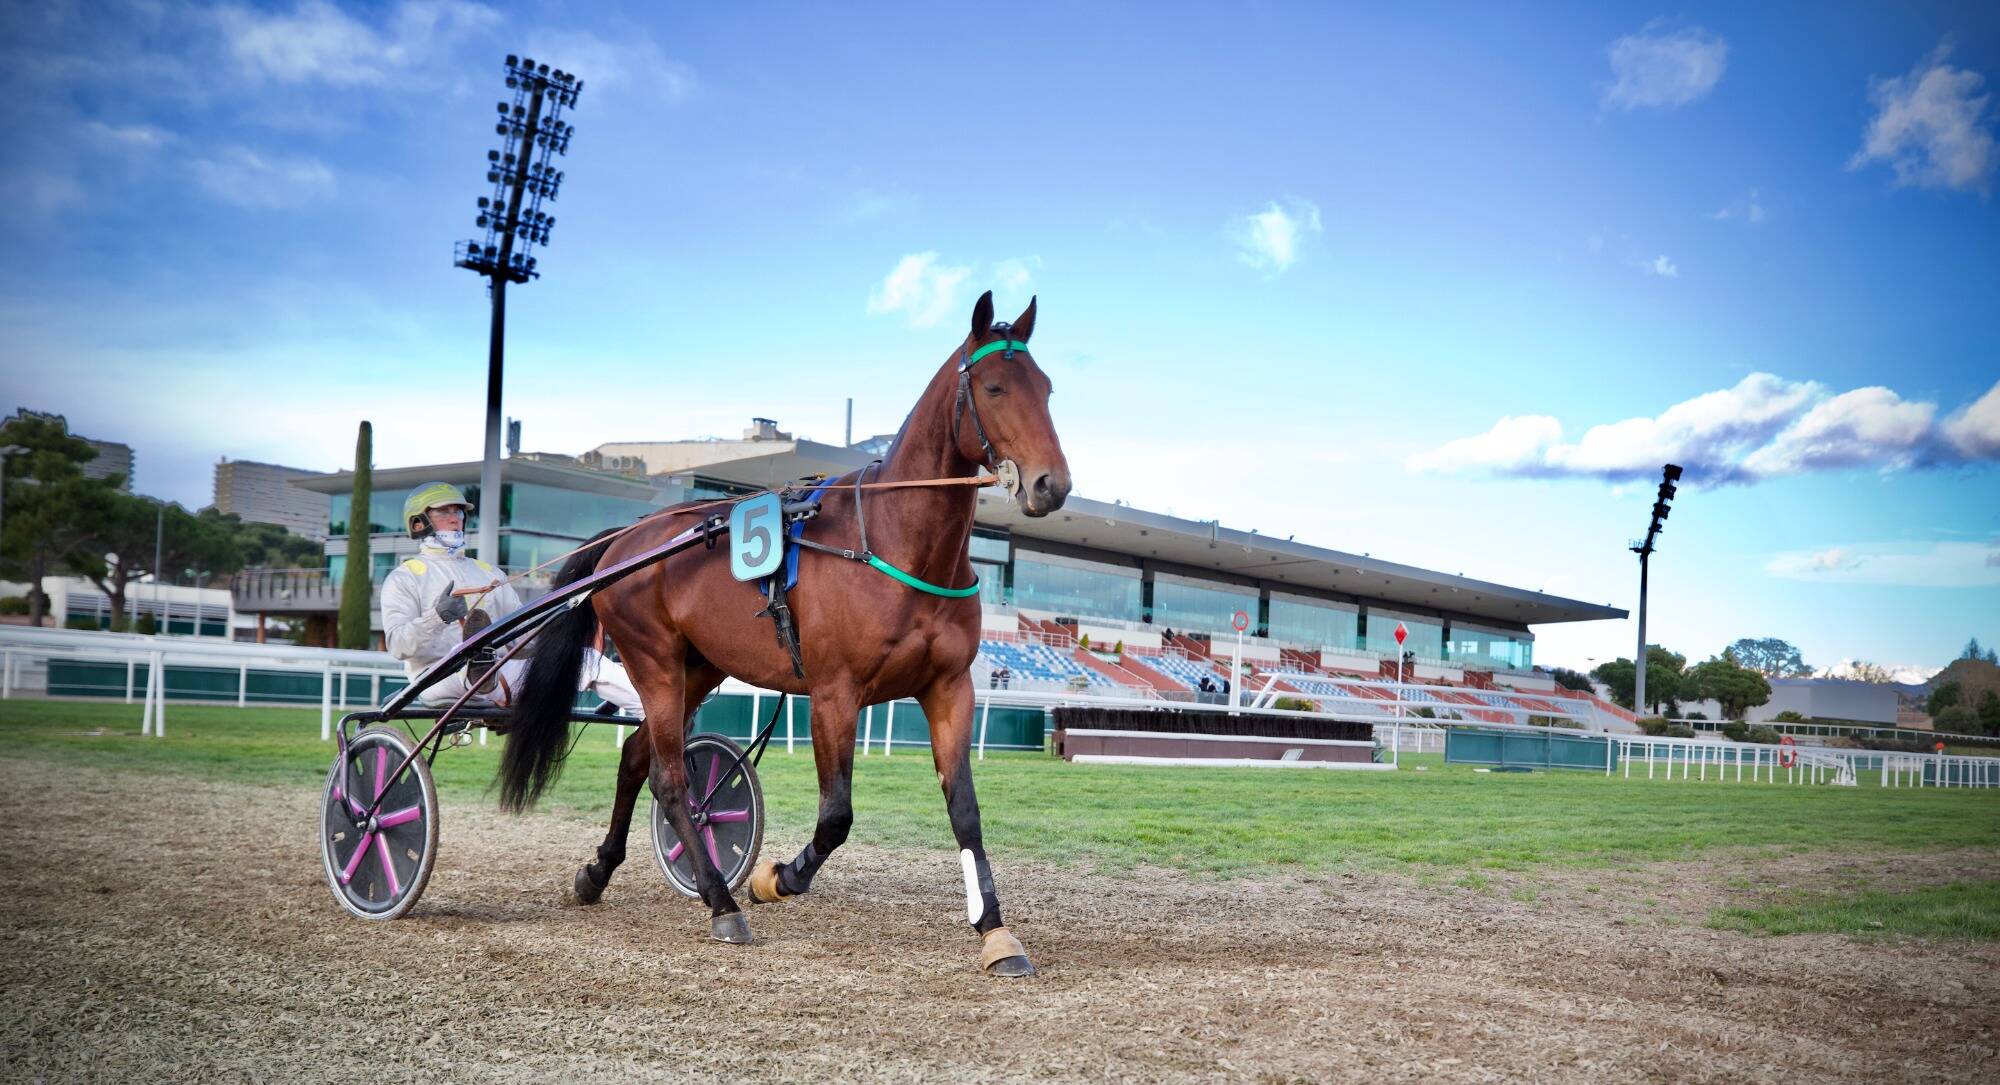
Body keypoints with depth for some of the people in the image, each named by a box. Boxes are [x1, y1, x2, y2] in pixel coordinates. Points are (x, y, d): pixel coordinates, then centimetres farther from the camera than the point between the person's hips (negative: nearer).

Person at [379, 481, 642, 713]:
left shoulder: (488, 573, 27)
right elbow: (398, 645, -6)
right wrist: (437, 617, -24)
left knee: (587, 660, -13)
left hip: (499, 679, 5)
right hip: (439, 683, -5)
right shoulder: (404, 578, 10)